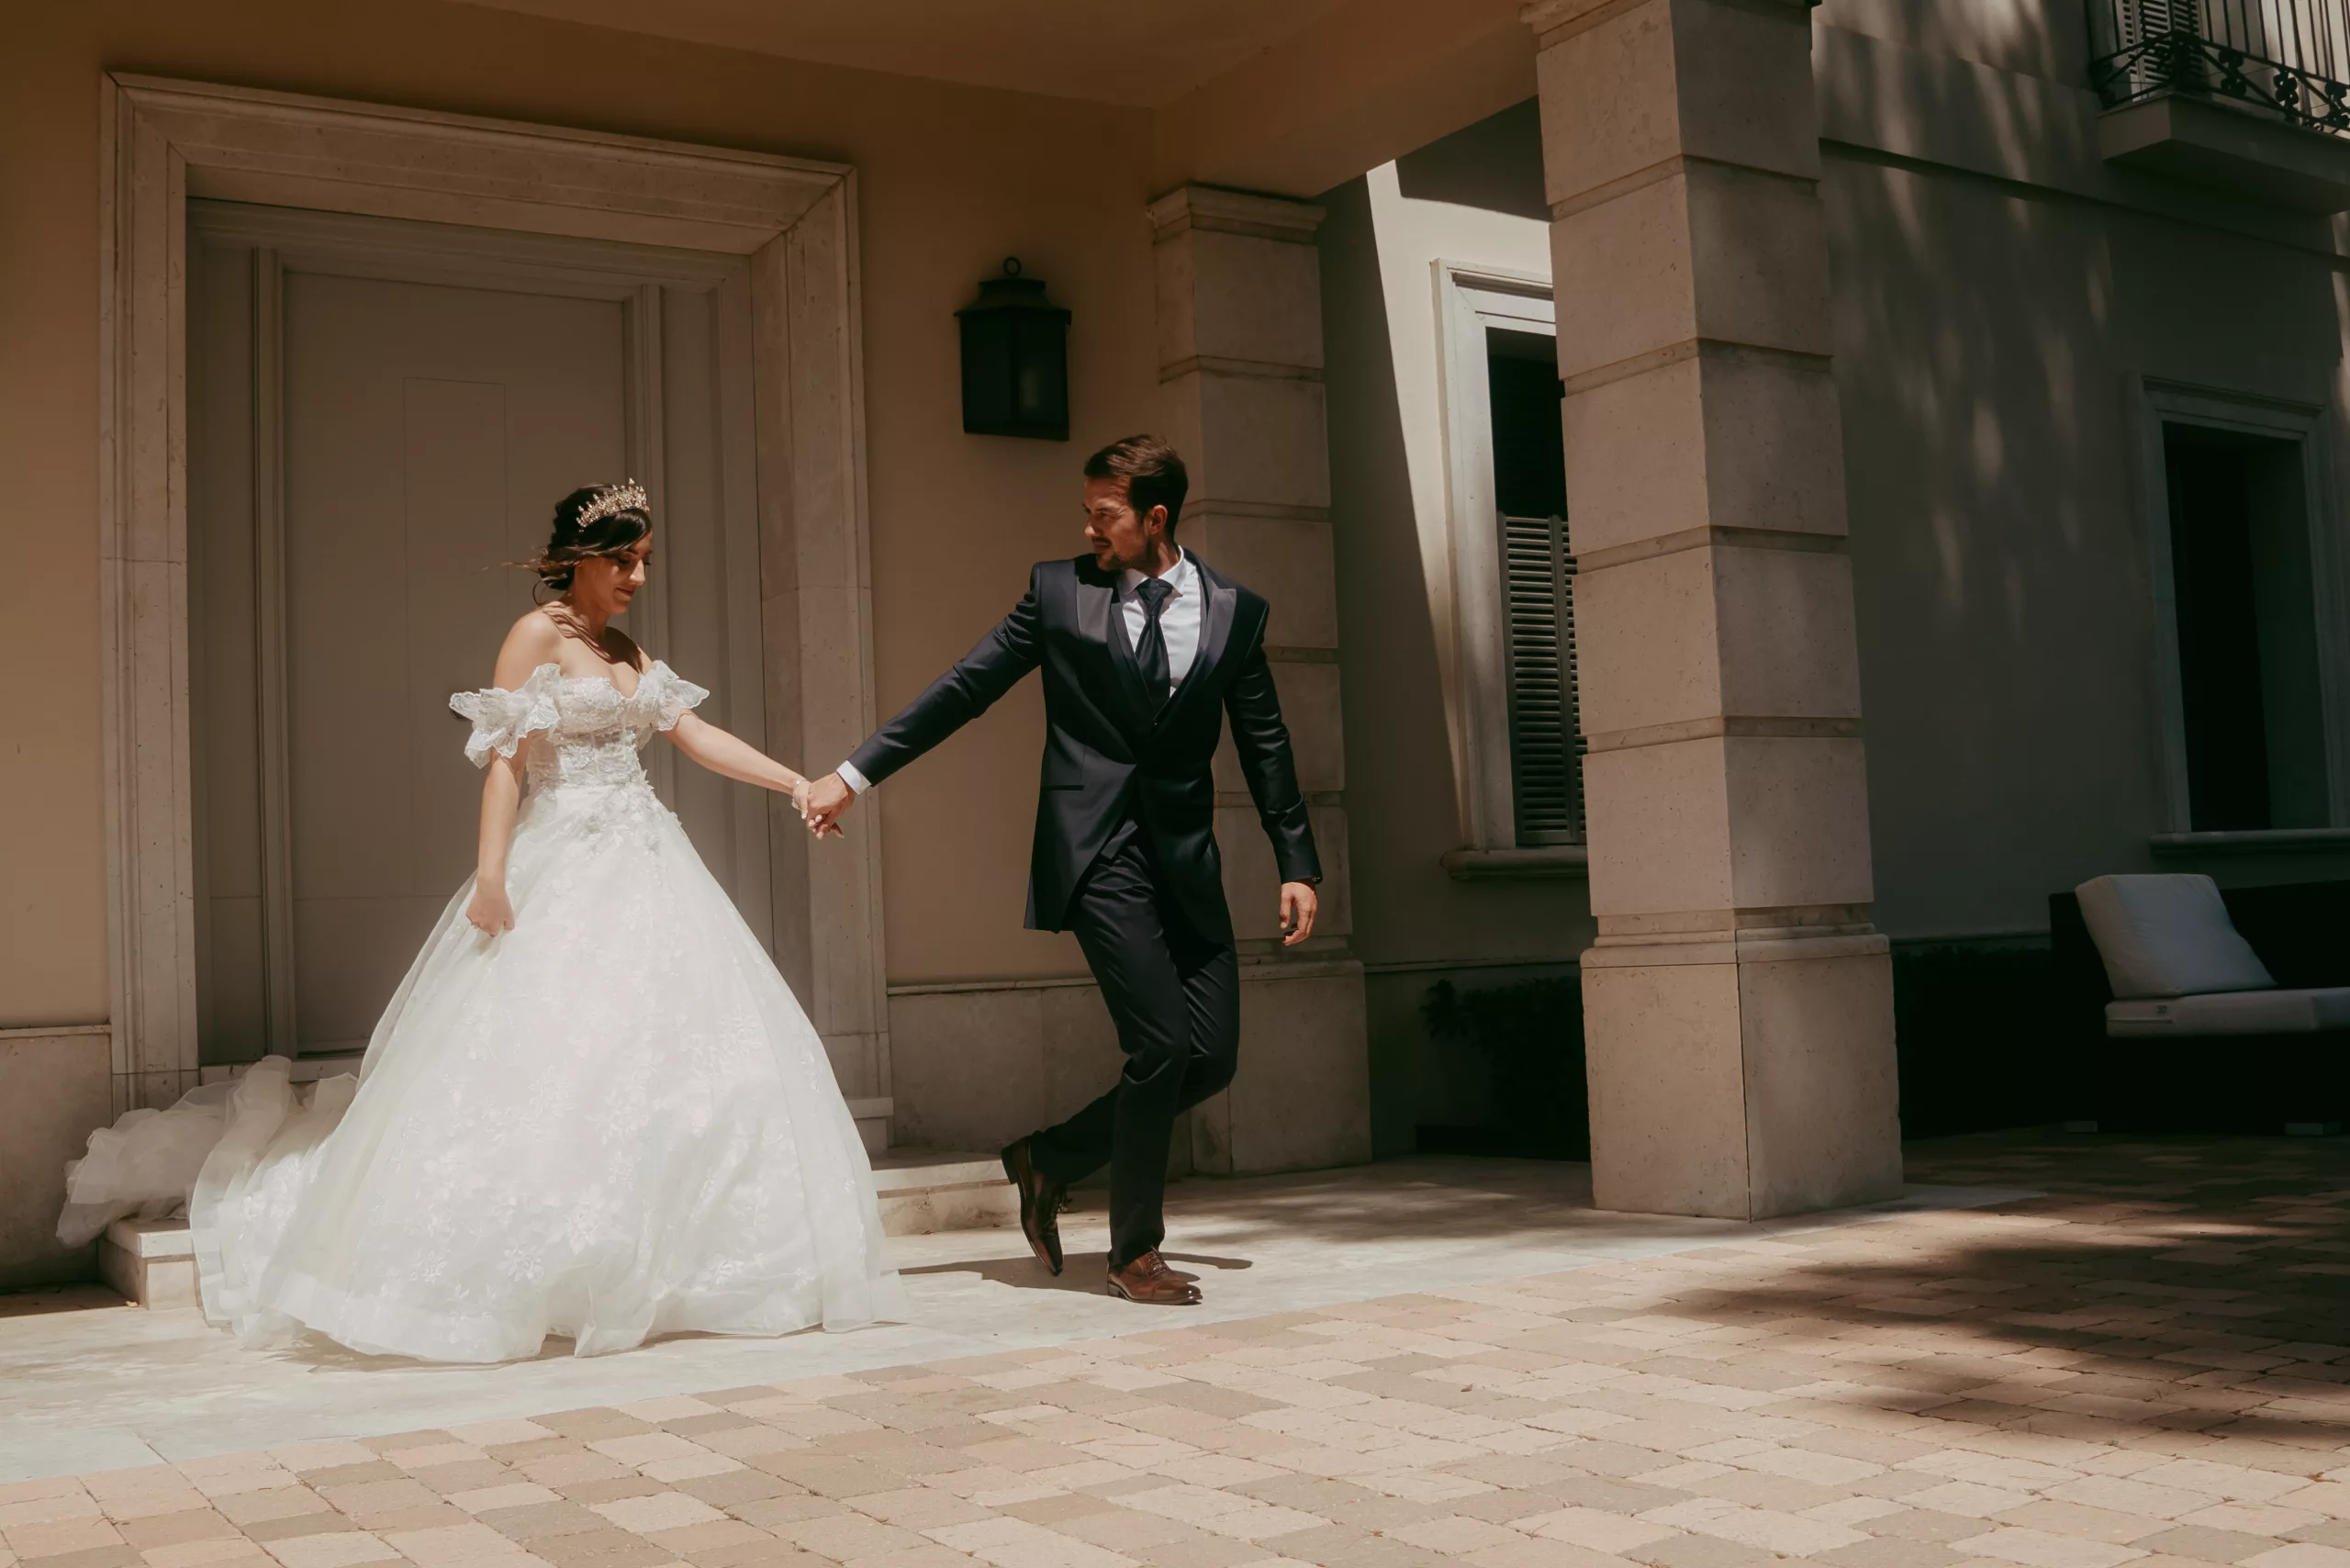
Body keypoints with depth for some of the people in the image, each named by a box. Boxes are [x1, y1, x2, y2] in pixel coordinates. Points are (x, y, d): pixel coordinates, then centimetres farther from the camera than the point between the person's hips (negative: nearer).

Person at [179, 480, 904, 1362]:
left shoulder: (627, 651, 18)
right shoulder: (538, 636, -4)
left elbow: (696, 736, 15)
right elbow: (506, 759, -11)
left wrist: (796, 784, 7)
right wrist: (491, 873, -20)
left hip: (644, 869, 8)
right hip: (564, 868, -8)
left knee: (674, 1048, 2)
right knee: (550, 1063, -9)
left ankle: (649, 1271, 8)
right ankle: (531, 1279, -2)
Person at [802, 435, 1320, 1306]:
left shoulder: (1234, 610, 6)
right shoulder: (1059, 590, 2)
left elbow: (1265, 745, 11)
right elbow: (963, 688, 3)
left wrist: (1297, 865, 8)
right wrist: (857, 771, -1)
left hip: (1186, 858, 4)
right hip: (1096, 851, -4)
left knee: (1213, 1055, 1)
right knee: (1162, 1044, -10)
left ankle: (1049, 1157, 22)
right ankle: (1134, 1252, 9)